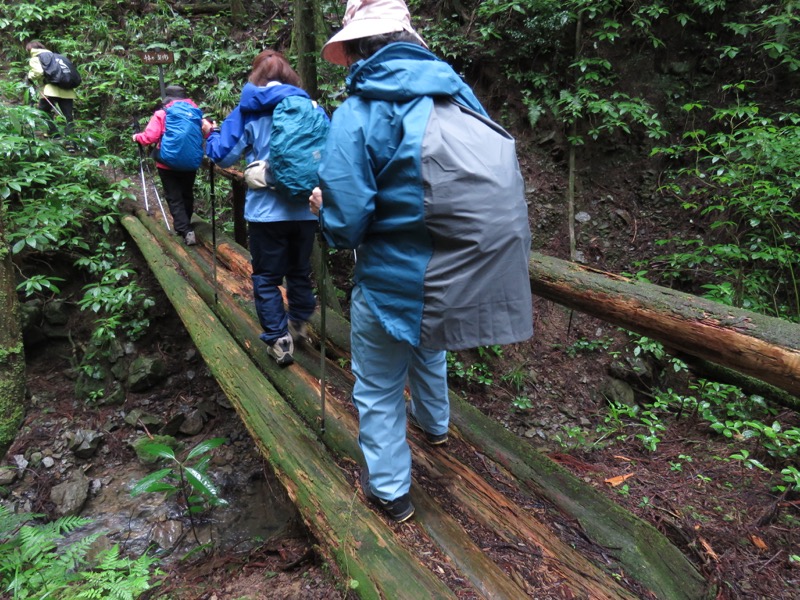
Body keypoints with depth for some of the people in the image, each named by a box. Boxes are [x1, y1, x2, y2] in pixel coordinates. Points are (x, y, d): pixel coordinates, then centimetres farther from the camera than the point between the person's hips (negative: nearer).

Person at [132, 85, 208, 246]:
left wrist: (137, 137, 6)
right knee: (187, 195, 19)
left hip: (168, 164, -3)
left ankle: (186, 231, -10)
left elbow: (149, 137, -13)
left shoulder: (161, 114, -8)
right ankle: (184, 226, 33)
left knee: (174, 198, 2)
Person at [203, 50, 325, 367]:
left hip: (266, 209, -2)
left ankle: (279, 340, 4)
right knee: (300, 269, 20)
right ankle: (299, 323, 33)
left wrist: (211, 135, 21)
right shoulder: (311, 108, 3)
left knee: (266, 277, 8)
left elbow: (223, 156, 1)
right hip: (306, 207, 3)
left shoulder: (247, 112, 0)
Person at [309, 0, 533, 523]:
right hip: (459, 274, 7)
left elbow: (345, 223, -23)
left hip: (395, 279, -6)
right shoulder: (459, 92, -1)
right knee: (429, 347, 34)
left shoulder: (358, 112, -18)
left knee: (379, 390, 15)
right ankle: (434, 422, 59)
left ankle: (390, 489, 31)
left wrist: (324, 207, 1)